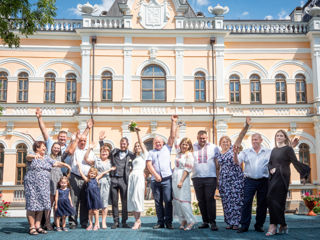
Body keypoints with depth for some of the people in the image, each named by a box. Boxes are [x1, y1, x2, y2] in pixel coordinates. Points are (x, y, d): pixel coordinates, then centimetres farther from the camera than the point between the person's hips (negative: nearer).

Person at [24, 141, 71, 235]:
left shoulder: (47, 158, 13)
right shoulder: (32, 157, -2)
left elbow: (56, 163, 5)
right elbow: (28, 157, -25)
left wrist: (64, 164, -14)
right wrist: (34, 156, -48)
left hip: (44, 185, 5)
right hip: (32, 184, -5)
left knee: (41, 205, 5)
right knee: (32, 205, -5)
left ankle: (38, 226, 12)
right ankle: (32, 227, -1)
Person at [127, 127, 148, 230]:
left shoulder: (144, 155, 6)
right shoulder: (135, 157, 25)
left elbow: (141, 143, -5)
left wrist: (137, 133, -11)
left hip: (139, 176, -7)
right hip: (132, 176, 7)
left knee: (136, 198, -12)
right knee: (131, 199, 0)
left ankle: (138, 220, -5)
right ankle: (137, 220, 4)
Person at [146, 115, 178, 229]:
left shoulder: (167, 148, 15)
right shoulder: (151, 152, 17)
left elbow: (172, 136, 7)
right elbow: (149, 164, 4)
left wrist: (173, 122, 2)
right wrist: (155, 175, -10)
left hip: (167, 178, -2)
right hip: (155, 180, 2)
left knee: (168, 201, -6)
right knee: (158, 202, 4)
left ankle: (168, 222, -1)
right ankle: (160, 222, 11)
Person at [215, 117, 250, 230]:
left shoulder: (233, 149, 4)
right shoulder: (218, 155, 13)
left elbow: (240, 136, -8)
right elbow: (217, 168, 18)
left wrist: (246, 125, -20)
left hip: (236, 177, -3)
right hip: (224, 179, 3)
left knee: (236, 199, -5)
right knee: (227, 201, 5)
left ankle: (236, 222, 2)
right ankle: (230, 222, 14)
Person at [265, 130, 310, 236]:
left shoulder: (288, 149, 0)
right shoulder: (274, 150, 18)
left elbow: (295, 162, -3)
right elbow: (270, 163, 21)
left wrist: (302, 174, -8)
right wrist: (271, 169, -1)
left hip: (282, 177, -6)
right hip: (273, 177, 6)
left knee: (272, 198, -17)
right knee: (278, 202, 5)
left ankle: (273, 225, -13)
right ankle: (283, 226, 12)